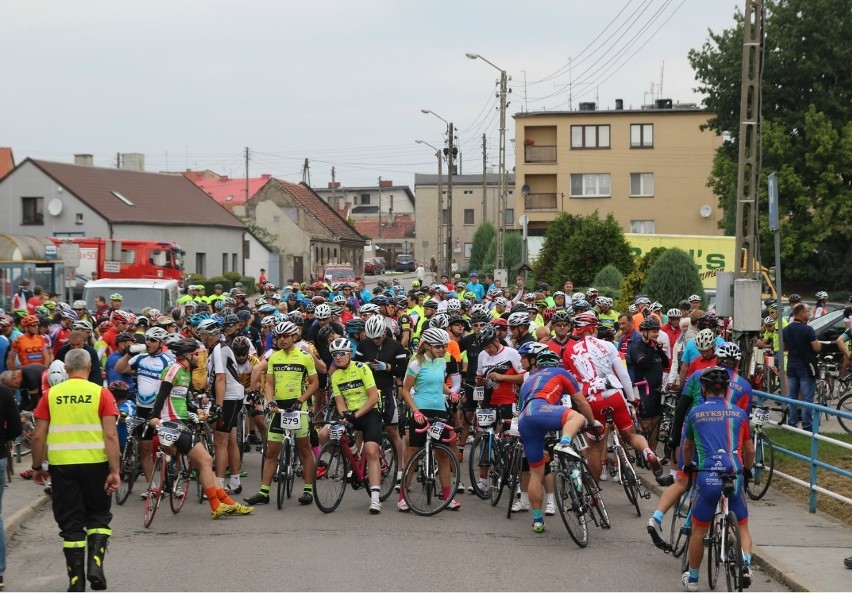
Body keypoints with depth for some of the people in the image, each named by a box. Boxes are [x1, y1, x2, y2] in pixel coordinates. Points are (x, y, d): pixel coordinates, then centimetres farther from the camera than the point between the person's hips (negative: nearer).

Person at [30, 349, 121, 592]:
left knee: (70, 523, 9)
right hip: (95, 463, -1)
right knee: (98, 515, 16)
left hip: (61, 465, 1)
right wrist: (115, 471, -8)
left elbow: (38, 436, 1)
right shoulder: (101, 393, -3)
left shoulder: (51, 395, 2)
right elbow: (110, 436, -9)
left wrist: (37, 467, 13)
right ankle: (95, 562, -3)